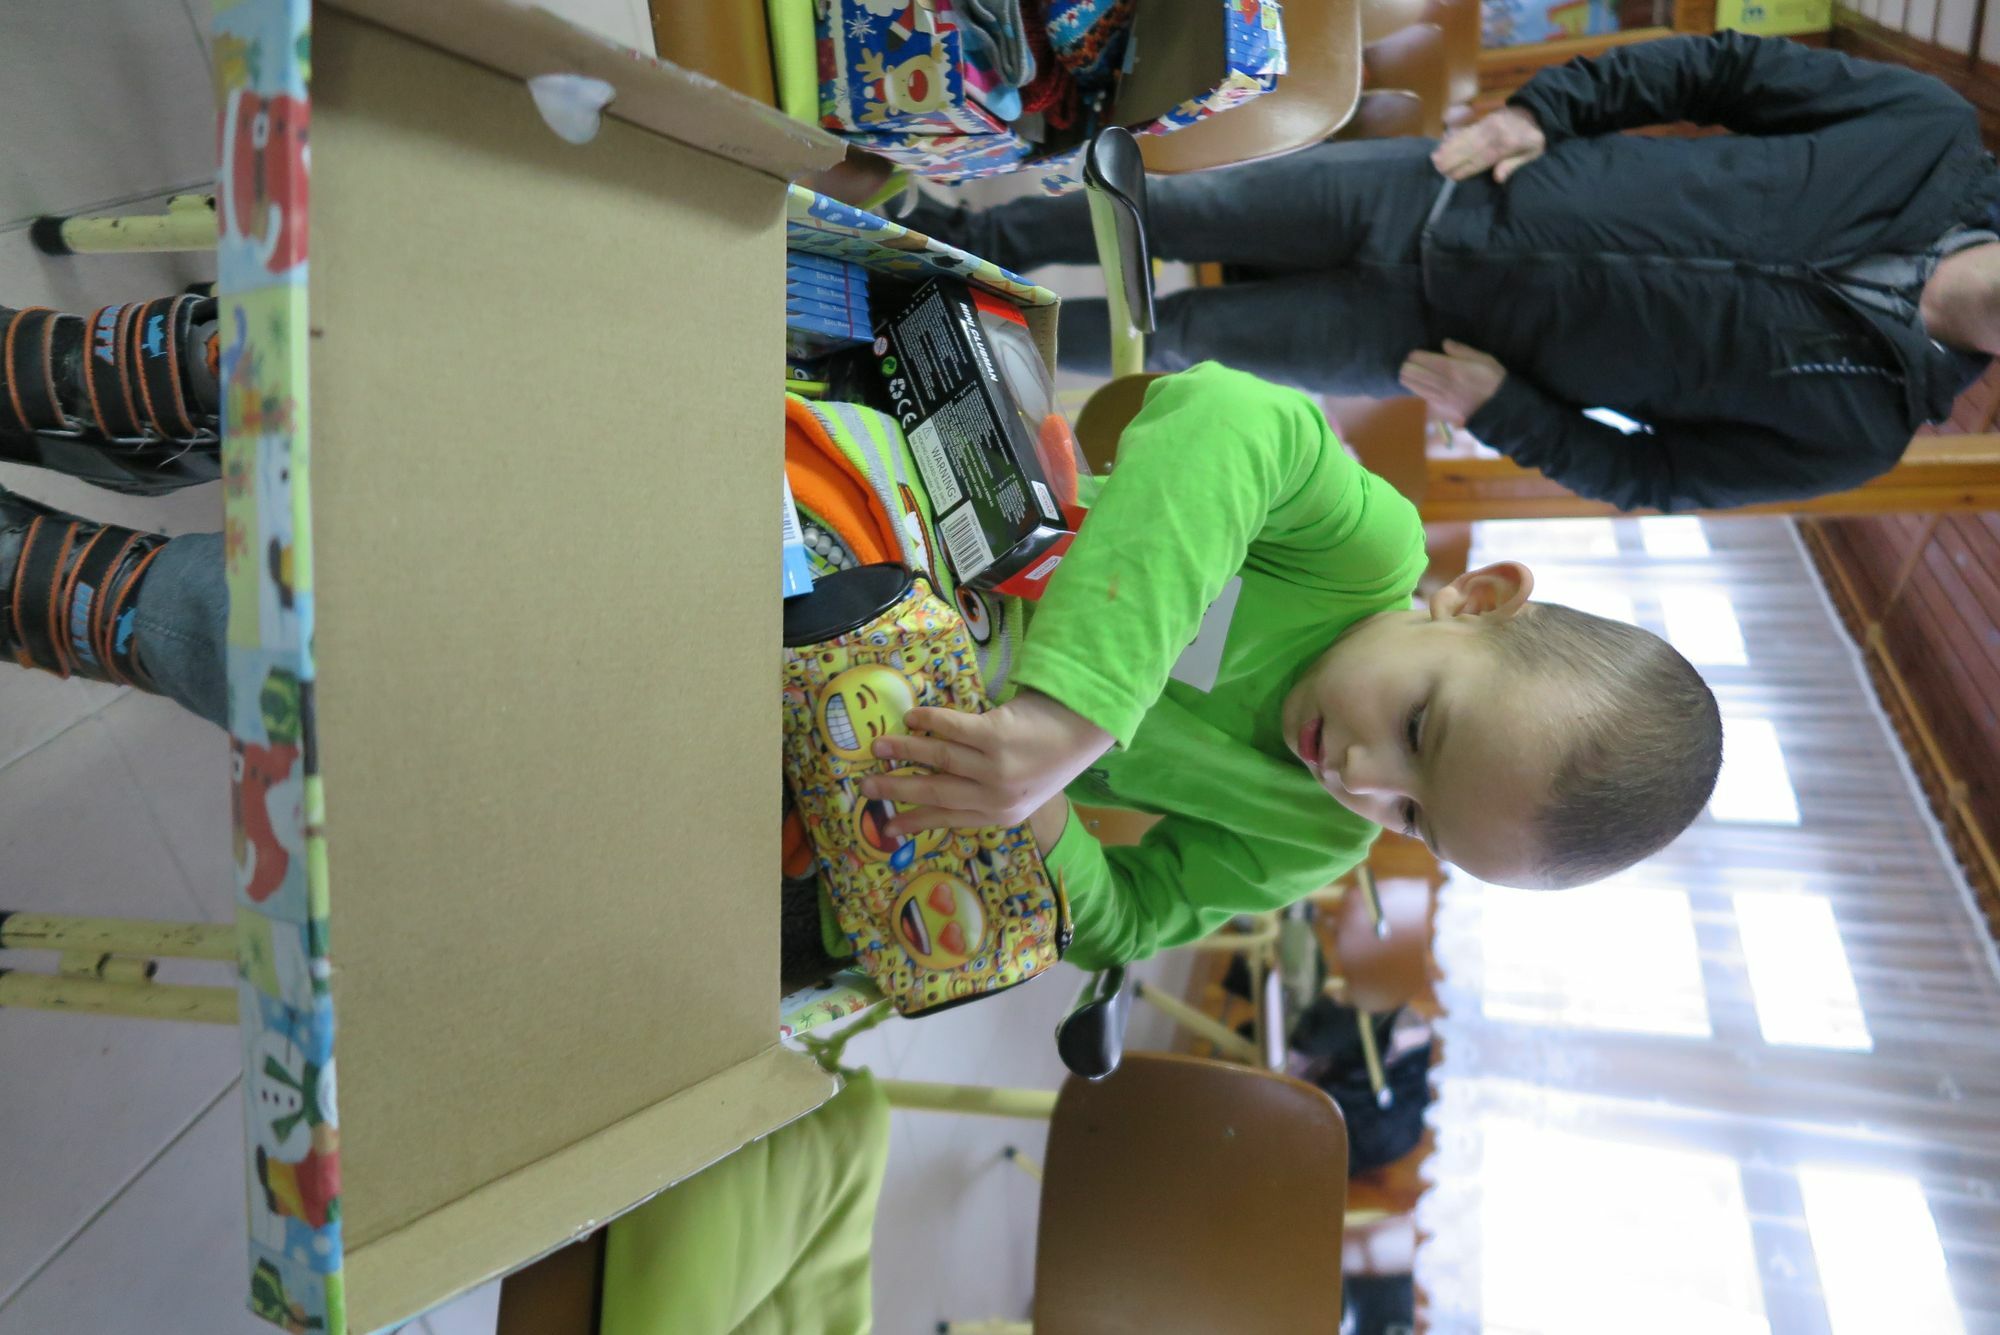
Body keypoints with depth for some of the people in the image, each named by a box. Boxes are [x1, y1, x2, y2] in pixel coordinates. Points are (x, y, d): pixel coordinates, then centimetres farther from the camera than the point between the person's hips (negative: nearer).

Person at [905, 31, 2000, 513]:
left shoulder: (1858, 430, -5)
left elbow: (1649, 468, -2)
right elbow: (1724, 67, 3)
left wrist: (1498, 407, -13)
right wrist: (1540, 111, -9)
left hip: (1420, 332, -1)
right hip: (1436, 193, 2)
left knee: (1182, 331, 2)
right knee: (1166, 211, 0)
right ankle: (975, 242, 26)